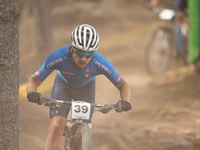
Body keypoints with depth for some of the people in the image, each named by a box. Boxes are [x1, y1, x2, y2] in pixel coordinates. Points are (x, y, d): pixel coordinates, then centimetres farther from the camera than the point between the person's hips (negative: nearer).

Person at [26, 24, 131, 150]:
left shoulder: (100, 63, -35)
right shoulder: (58, 57, -38)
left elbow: (123, 85, -22)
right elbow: (34, 80, -28)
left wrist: (125, 102, -43)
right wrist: (32, 93, -51)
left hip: (86, 89, 1)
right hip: (63, 86, -1)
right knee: (56, 128, -21)